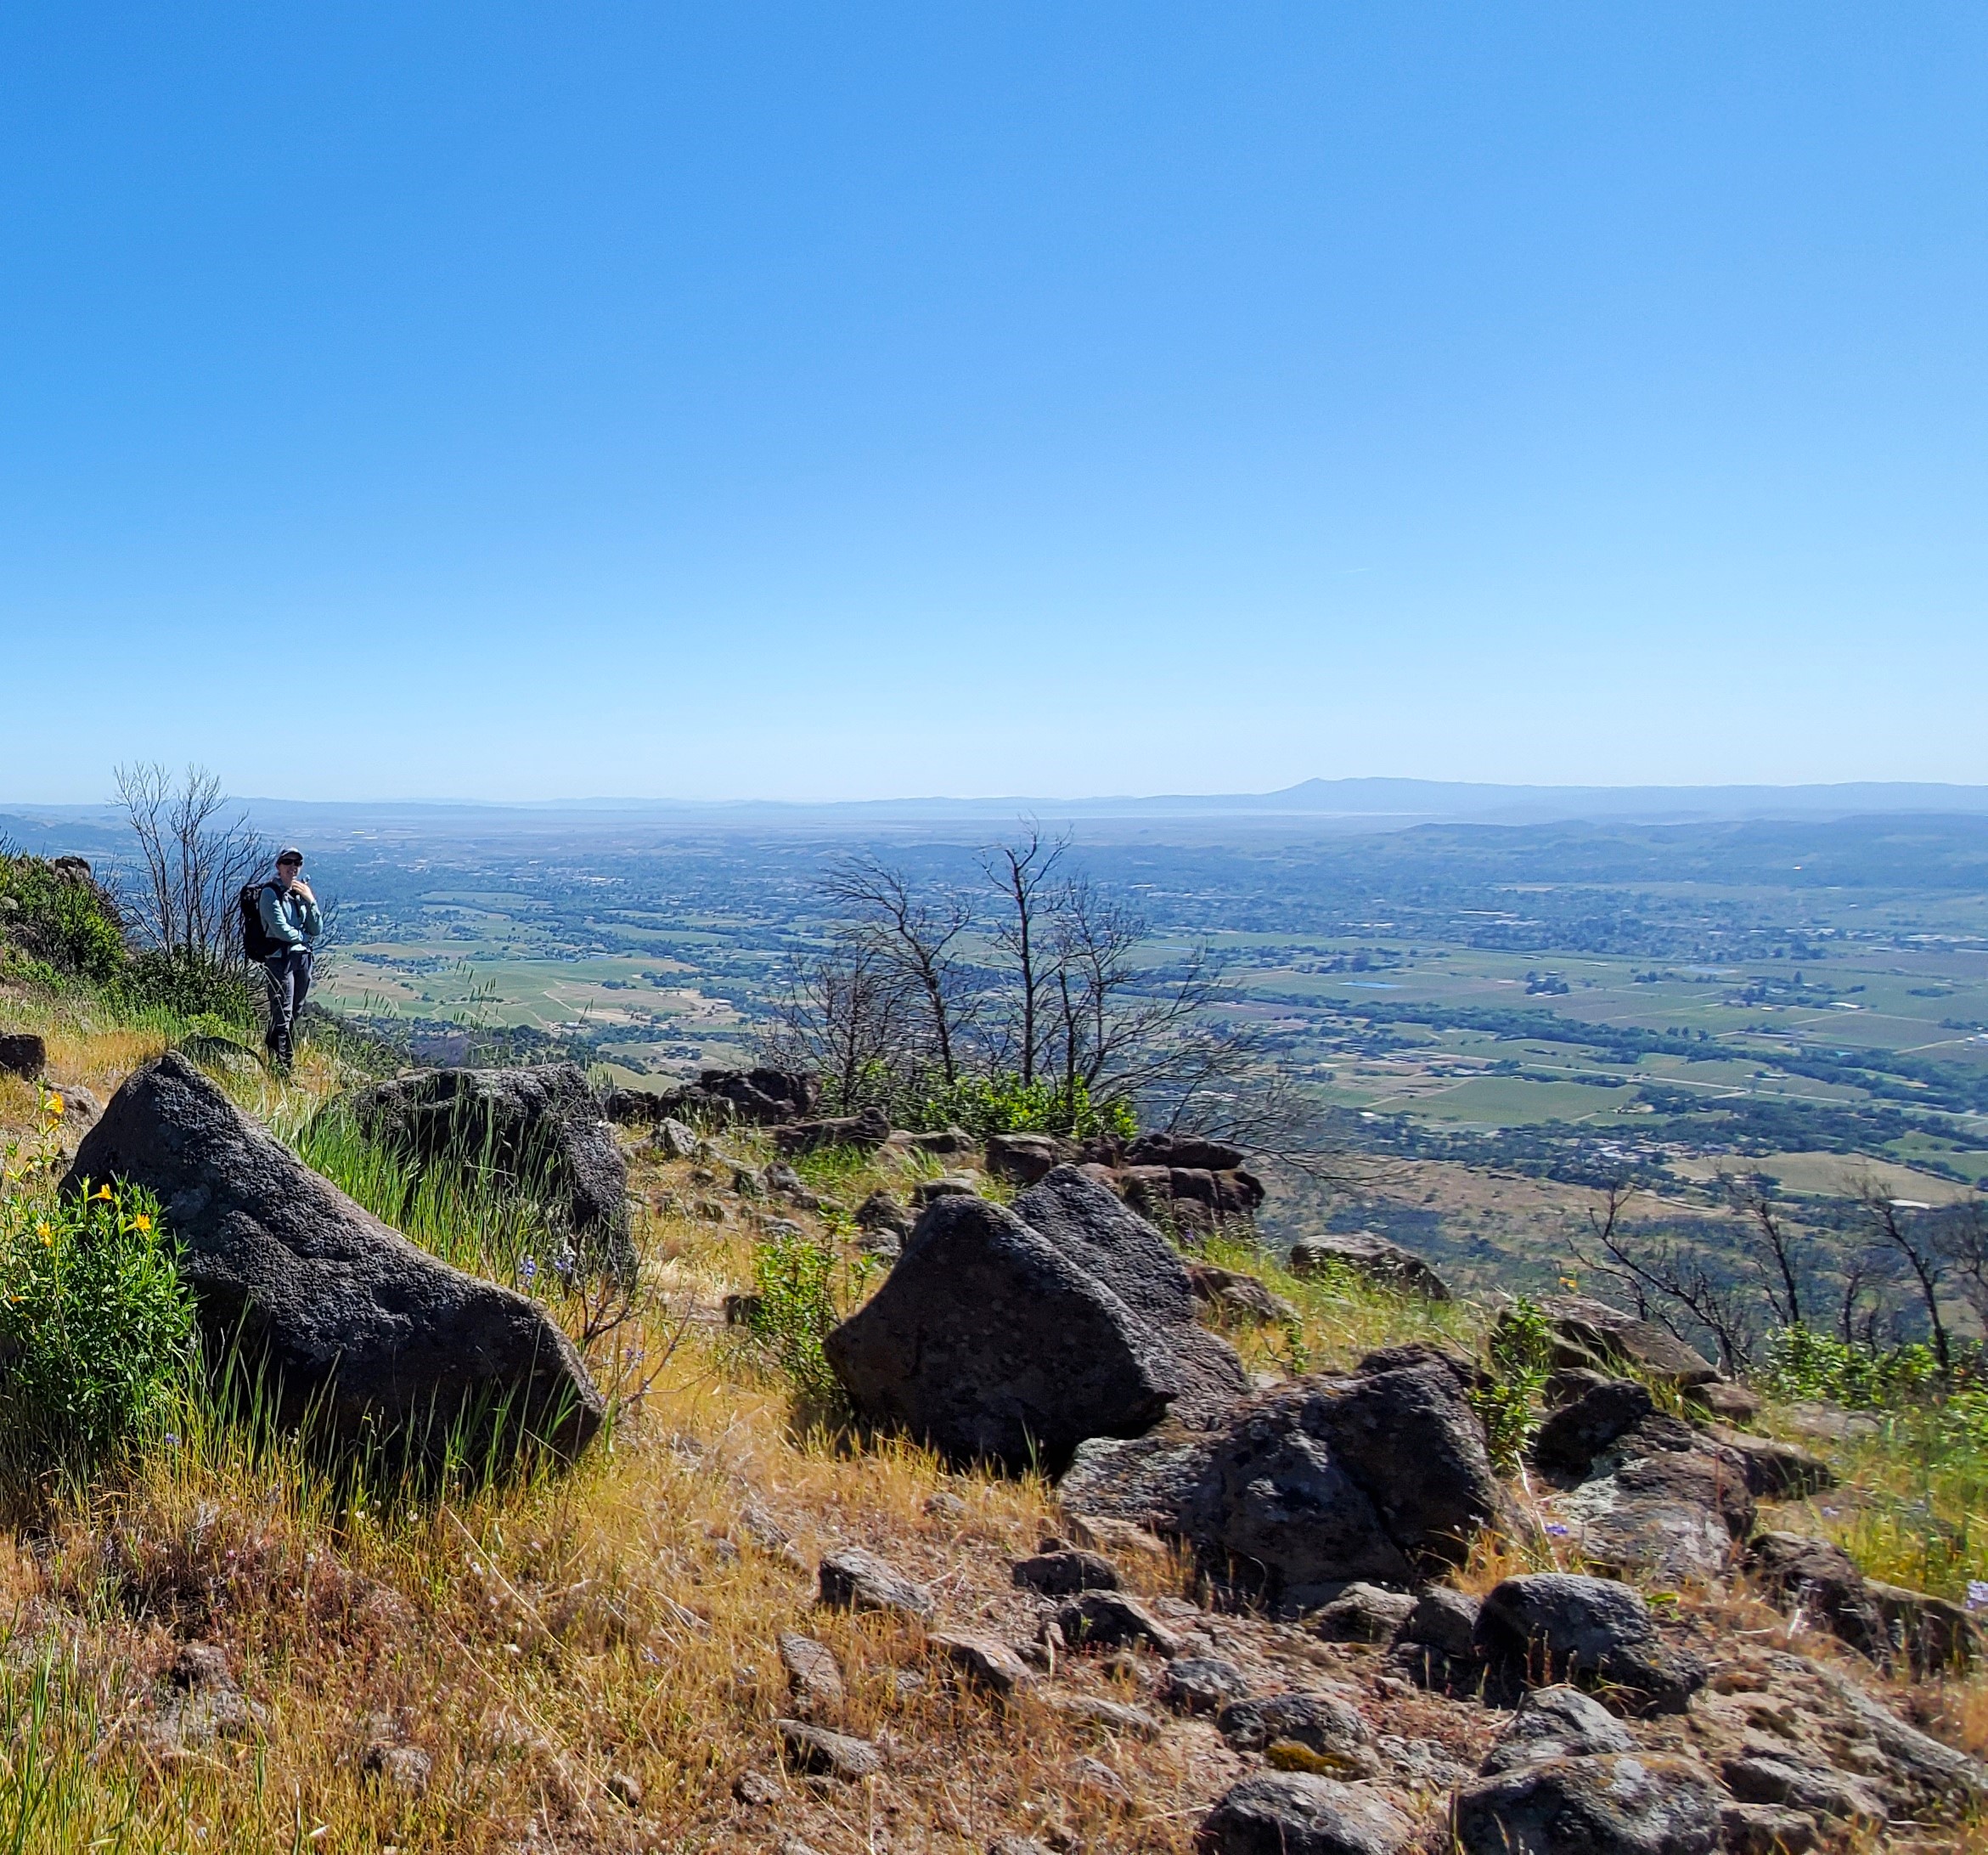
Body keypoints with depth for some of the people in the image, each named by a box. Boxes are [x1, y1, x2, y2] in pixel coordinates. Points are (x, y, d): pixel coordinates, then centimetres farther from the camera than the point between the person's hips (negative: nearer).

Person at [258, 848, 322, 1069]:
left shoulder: (303, 892, 12)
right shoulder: (270, 893, -7)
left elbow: (317, 930, 6)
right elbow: (281, 929, -15)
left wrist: (310, 901, -5)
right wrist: (306, 937, 0)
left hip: (303, 958, 7)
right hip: (280, 958, -7)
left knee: (294, 1014, 12)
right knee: (282, 1016, -9)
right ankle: (280, 1066, -6)